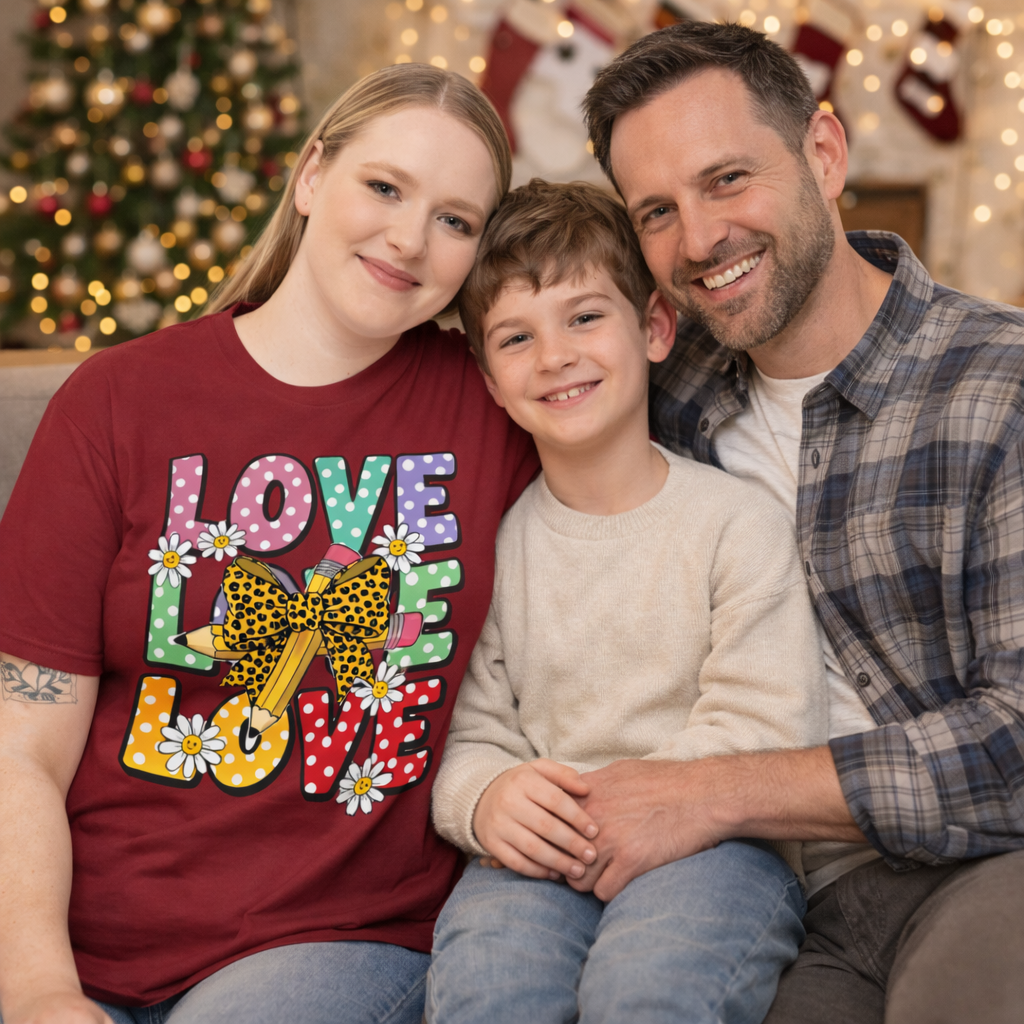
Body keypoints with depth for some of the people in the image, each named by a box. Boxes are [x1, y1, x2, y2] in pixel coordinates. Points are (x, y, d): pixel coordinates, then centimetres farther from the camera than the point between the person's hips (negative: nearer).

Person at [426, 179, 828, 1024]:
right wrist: (487, 801, -16)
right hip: (543, 861, 2)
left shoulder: (738, 523, 0)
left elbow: (767, 736, -7)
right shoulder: (495, 542, 9)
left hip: (709, 847, -2)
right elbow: (467, 732, 8)